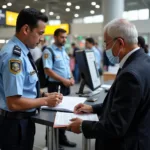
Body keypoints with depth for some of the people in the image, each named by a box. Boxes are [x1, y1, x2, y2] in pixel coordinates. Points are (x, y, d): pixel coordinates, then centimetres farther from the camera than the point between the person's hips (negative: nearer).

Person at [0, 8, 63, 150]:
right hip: (15, 124, -9)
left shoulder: (21, 52, 6)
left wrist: (44, 95, 3)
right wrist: (45, 101, -17)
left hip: (23, 120, 9)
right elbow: (14, 102, -28)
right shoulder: (14, 55, -25)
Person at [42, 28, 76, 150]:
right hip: (55, 85, -8)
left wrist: (71, 78, 2)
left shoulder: (64, 50, 13)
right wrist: (63, 80, -20)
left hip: (66, 85, 8)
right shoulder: (49, 51, -11)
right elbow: (48, 70, -18)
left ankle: (62, 138, 29)